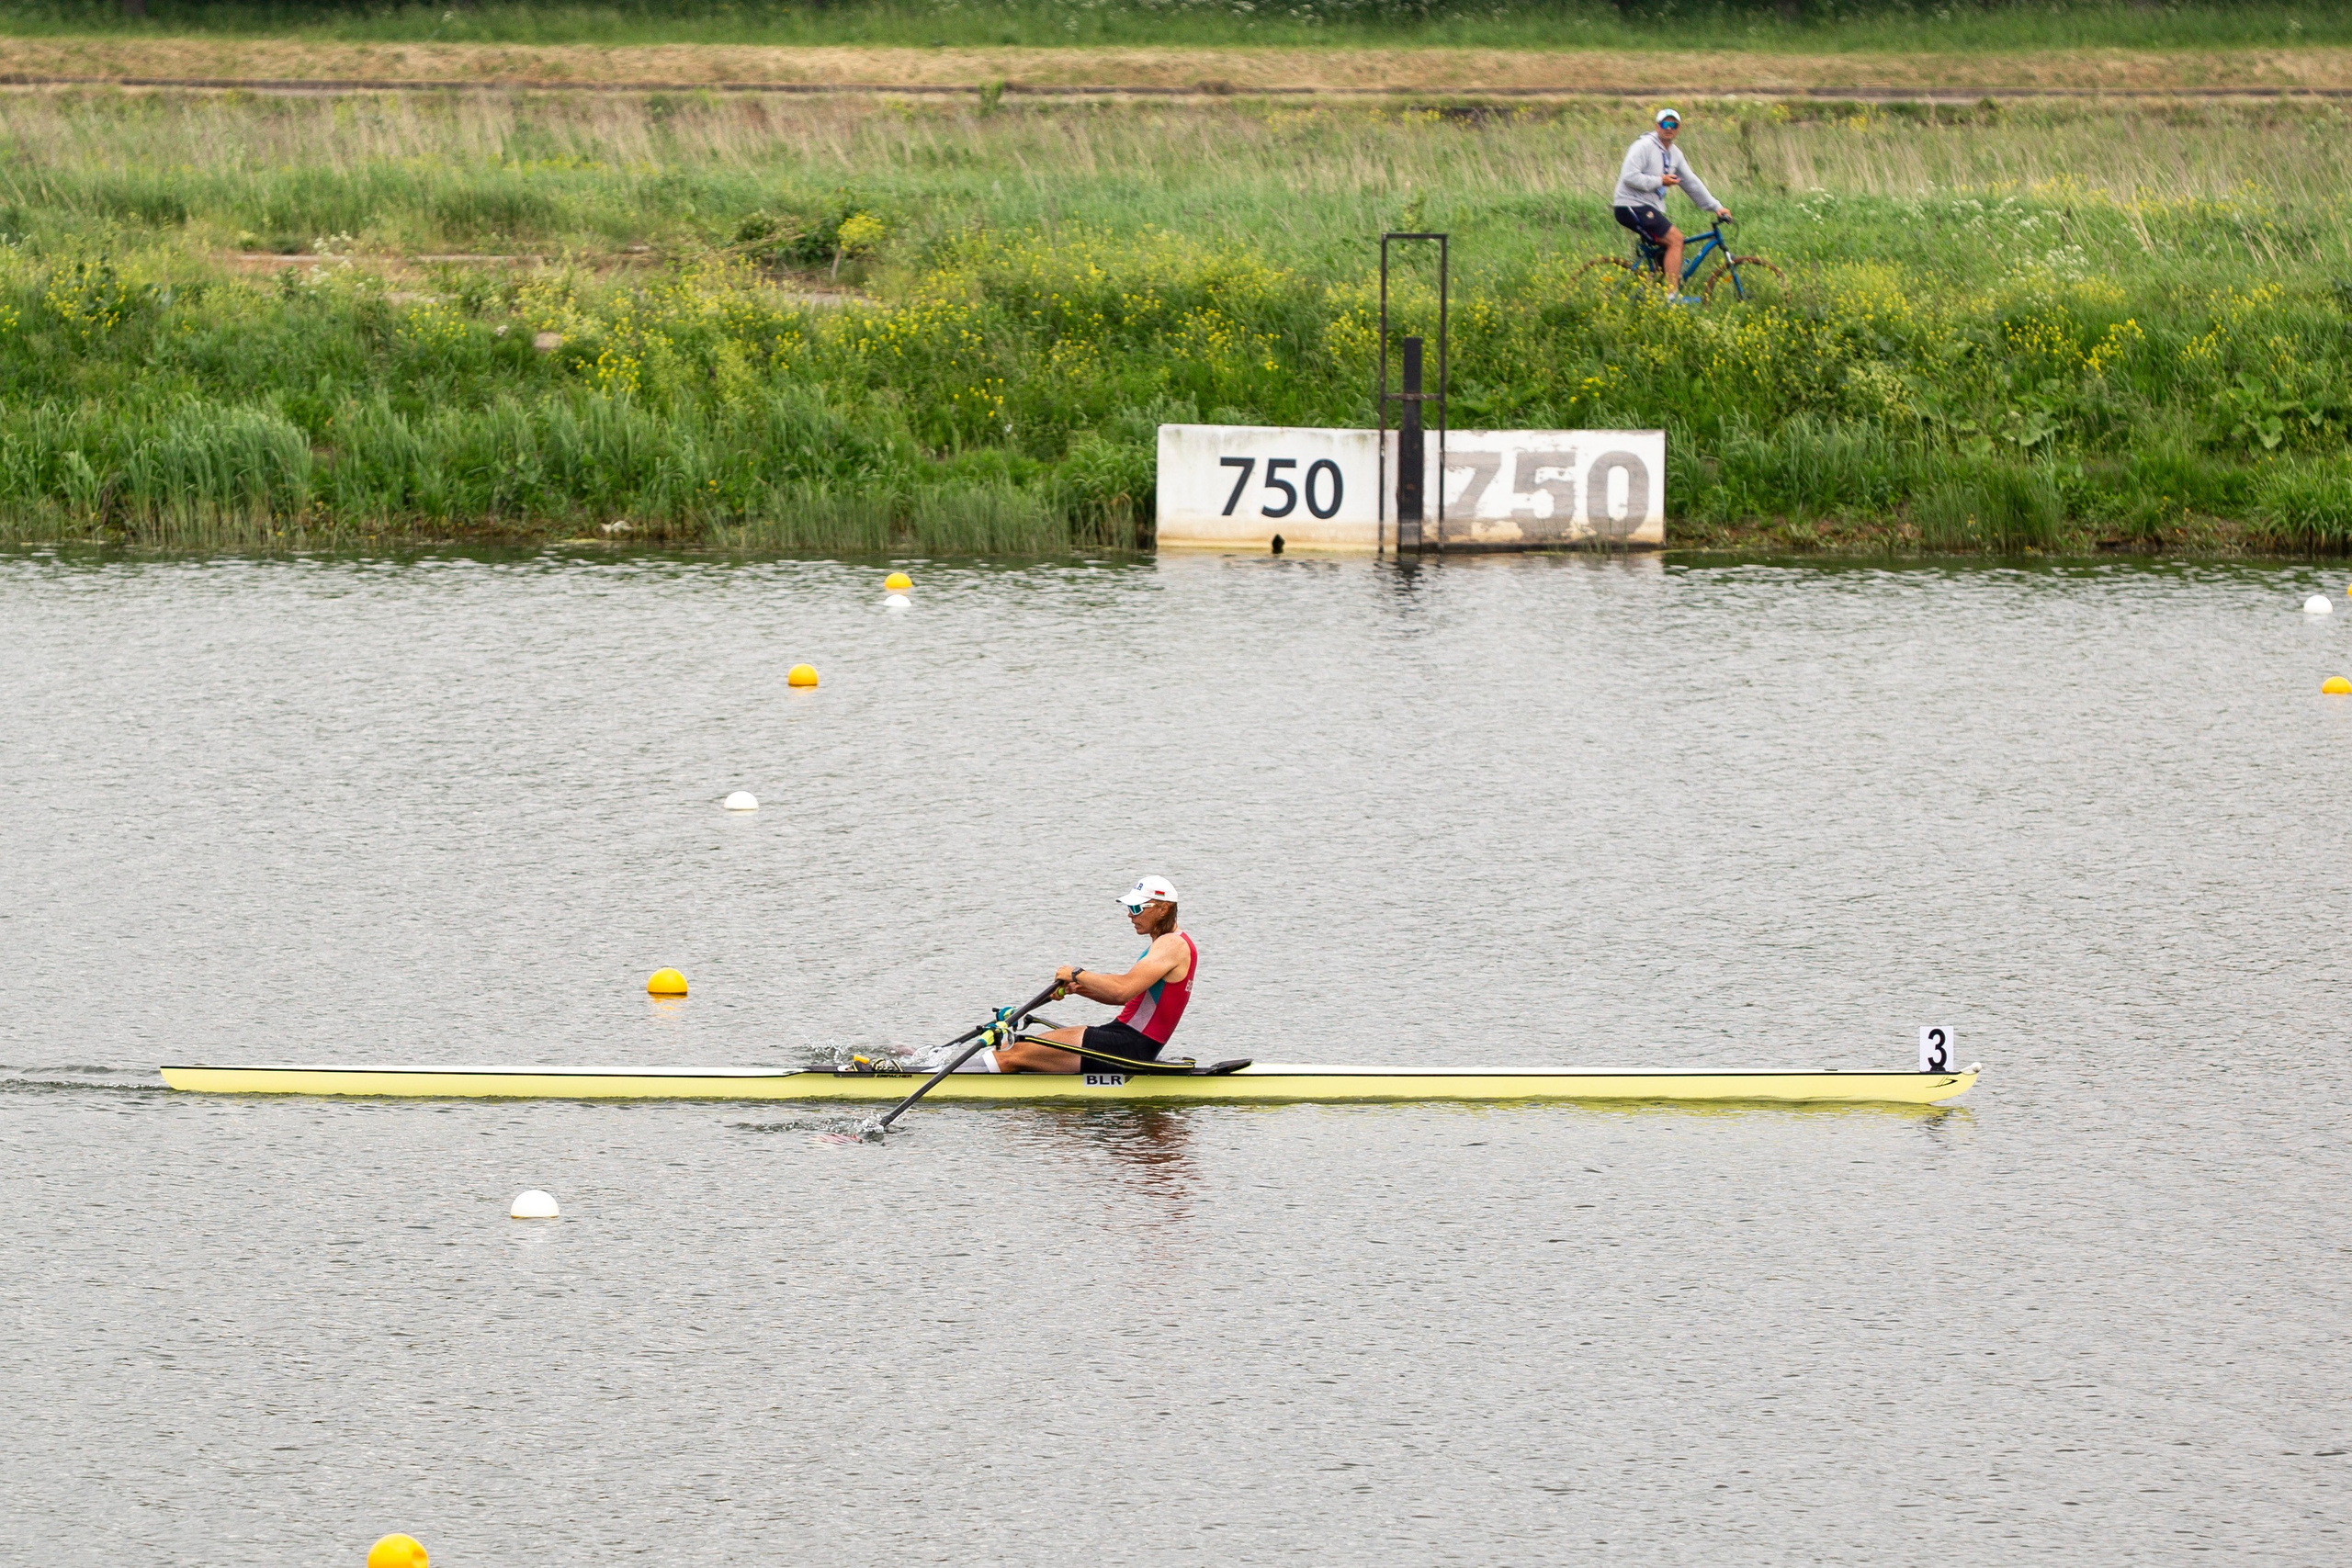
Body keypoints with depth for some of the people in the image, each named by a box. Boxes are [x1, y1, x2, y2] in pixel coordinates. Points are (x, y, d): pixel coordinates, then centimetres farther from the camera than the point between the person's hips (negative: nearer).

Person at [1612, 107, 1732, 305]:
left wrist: (1716, 207, 13)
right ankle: (1673, 295, -20)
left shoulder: (1674, 154, 14)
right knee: (1675, 238, -18)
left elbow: (1691, 183, 18)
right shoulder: (1645, 147, -11)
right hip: (1632, 206, -9)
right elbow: (1629, 177, -21)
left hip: (1650, 209, 9)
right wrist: (1660, 181, -17)